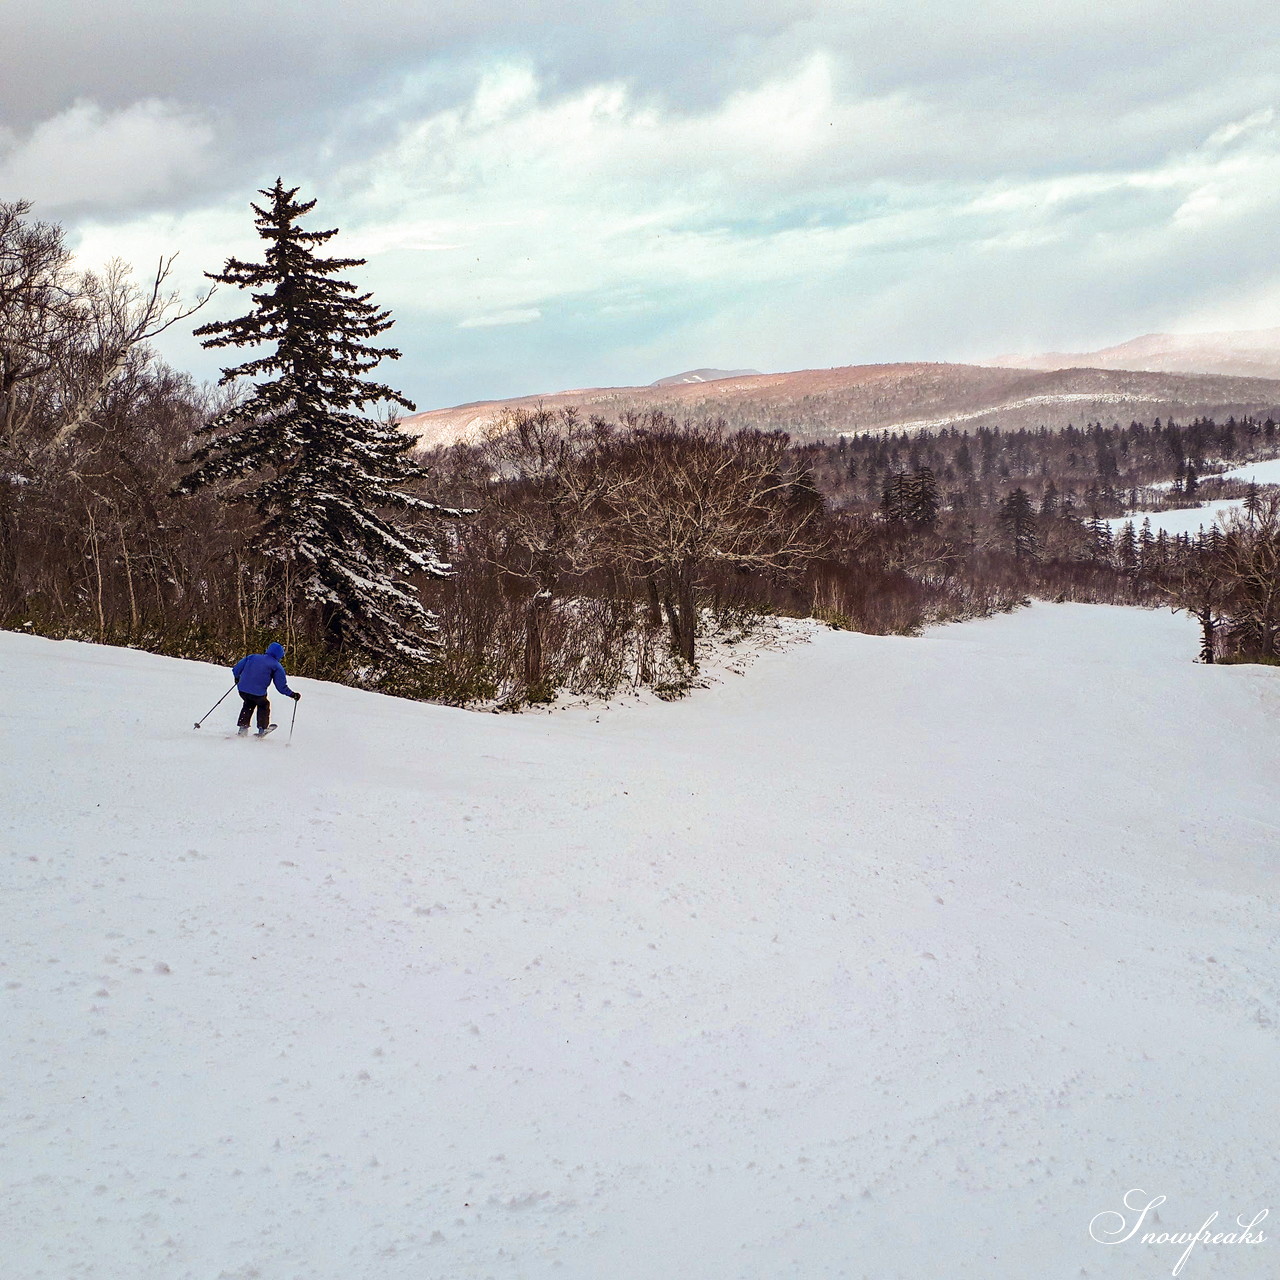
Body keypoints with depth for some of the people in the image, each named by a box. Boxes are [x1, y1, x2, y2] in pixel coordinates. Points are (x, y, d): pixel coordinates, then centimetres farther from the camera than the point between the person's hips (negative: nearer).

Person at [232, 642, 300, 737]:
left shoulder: (252, 657, 14)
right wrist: (292, 694, 13)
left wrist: (237, 678, 33)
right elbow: (281, 686, 1)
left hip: (242, 689, 4)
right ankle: (262, 729, 28)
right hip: (258, 693, -4)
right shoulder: (276, 666, 3)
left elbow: (236, 669, 14)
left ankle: (242, 726, 30)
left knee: (249, 704, 33)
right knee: (264, 705, 28)